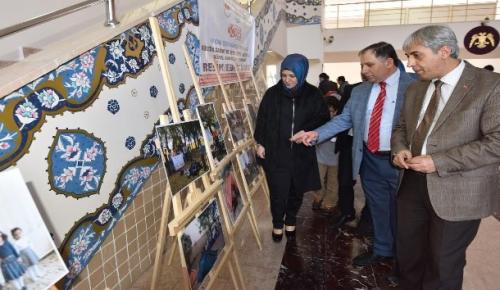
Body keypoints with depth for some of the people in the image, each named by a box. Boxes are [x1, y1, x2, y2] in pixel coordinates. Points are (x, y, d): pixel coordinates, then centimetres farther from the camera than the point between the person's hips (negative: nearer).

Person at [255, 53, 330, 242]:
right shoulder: (272, 93, -3)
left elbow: (323, 119, 1)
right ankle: (277, 223, 28)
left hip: (301, 153, 1)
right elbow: (262, 119, 4)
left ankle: (290, 222, 40)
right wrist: (260, 143, 3)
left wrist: (308, 132, -14)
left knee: (296, 191, 15)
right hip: (276, 152, -1)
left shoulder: (313, 94, -3)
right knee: (278, 192, 1)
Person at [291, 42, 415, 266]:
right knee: (378, 210, 20)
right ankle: (382, 250, 43)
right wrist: (316, 134, -8)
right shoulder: (360, 91, 3)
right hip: (369, 161, 4)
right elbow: (344, 120, 4)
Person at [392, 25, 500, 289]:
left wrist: (438, 162, -22)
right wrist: (400, 149, -4)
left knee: (442, 264, 12)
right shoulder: (415, 89, 9)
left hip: (456, 191, -5)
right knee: (407, 254, 19)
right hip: (413, 183, 6)